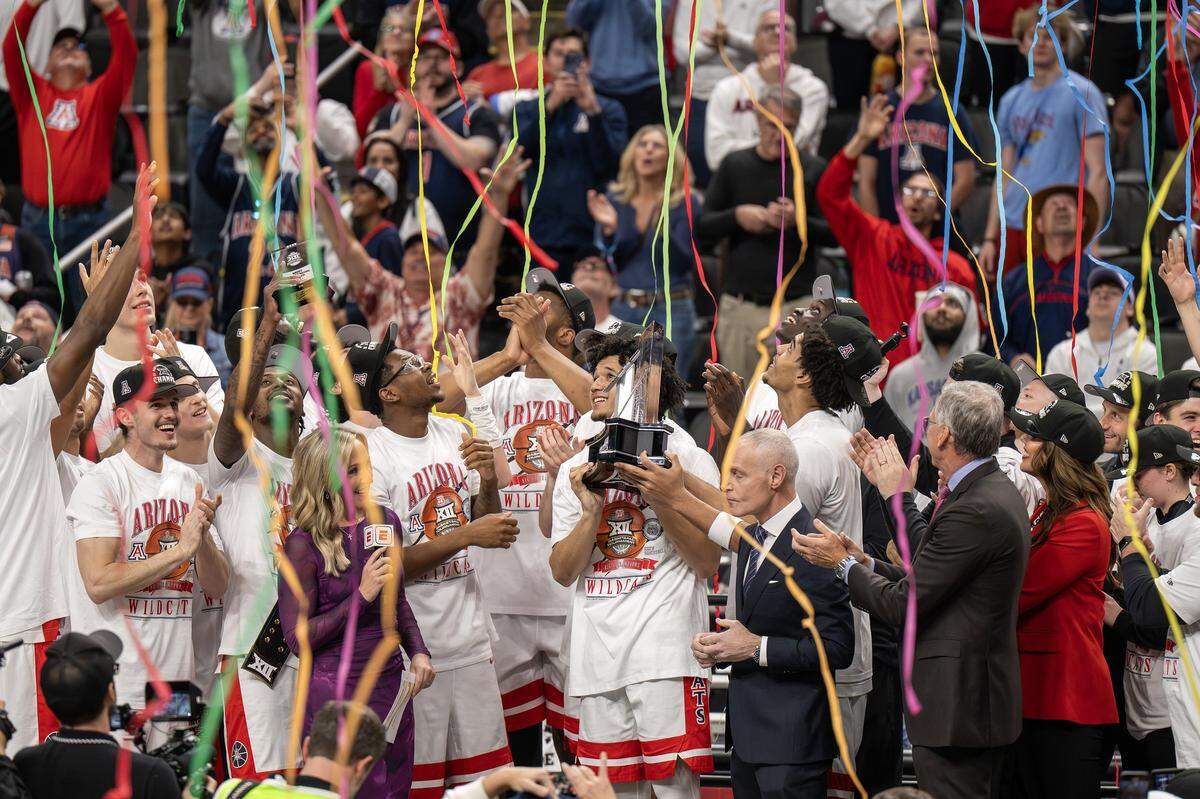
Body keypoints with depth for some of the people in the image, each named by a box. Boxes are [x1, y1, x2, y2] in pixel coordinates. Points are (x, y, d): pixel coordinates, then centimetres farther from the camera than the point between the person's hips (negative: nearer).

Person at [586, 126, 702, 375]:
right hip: (621, 309, 3)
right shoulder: (614, 200, 8)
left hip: (670, 310, -3)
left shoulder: (686, 204, -1)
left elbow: (684, 265, -9)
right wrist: (608, 230, -14)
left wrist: (663, 229, -25)